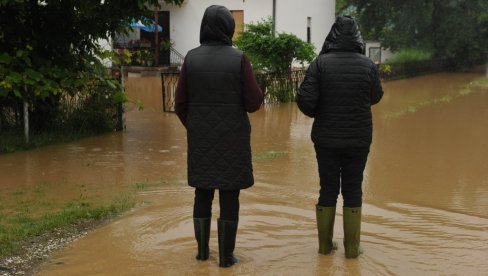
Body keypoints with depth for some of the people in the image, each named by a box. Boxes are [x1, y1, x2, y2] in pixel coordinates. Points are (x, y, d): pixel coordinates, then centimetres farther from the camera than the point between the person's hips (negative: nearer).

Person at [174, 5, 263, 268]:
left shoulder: (191, 58, -2)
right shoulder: (238, 59, -10)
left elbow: (180, 103, 1)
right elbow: (254, 102, -10)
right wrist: (254, 90, 11)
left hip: (200, 138, 3)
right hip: (232, 138, -3)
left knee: (202, 193, 14)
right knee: (229, 196, 4)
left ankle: (202, 250, 21)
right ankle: (226, 255, 9)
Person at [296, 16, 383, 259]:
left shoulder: (320, 63, -11)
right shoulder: (368, 65, -7)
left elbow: (305, 100, -15)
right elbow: (375, 97, 8)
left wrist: (318, 114, 5)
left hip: (326, 138, 0)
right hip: (358, 139, 0)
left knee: (328, 189, 12)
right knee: (352, 191, 10)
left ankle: (325, 244, 20)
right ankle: (351, 247, 14)